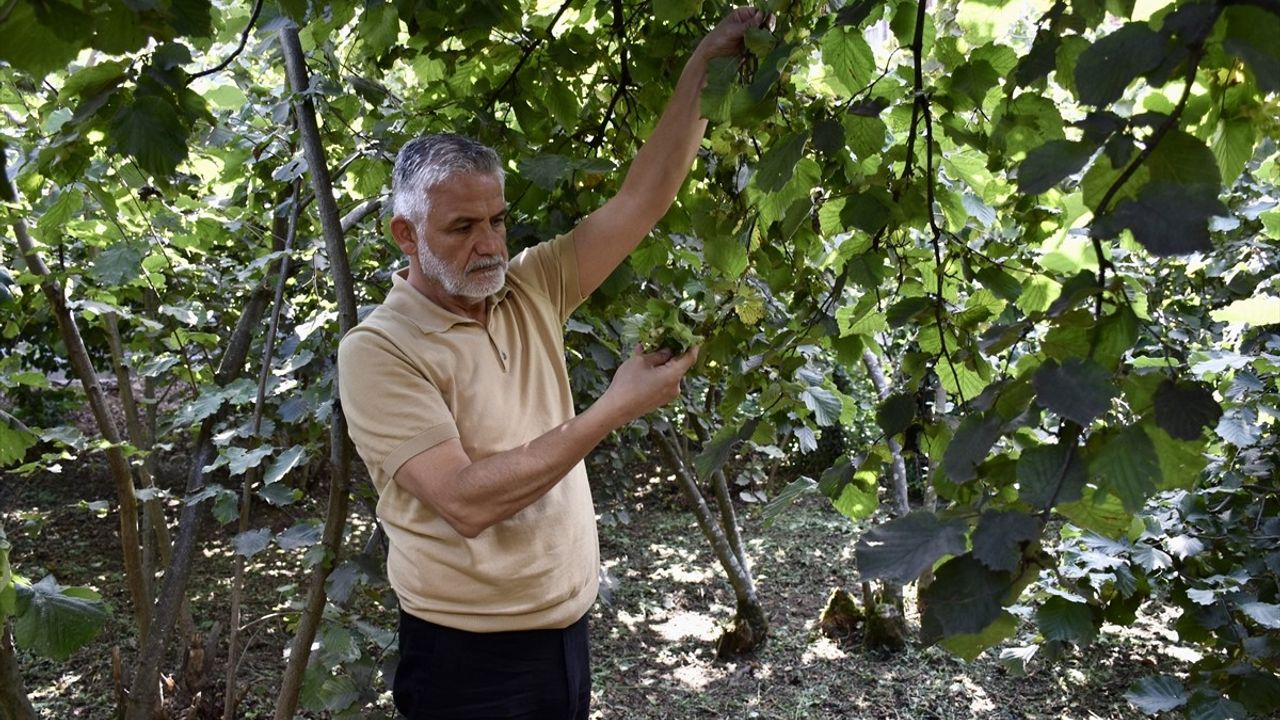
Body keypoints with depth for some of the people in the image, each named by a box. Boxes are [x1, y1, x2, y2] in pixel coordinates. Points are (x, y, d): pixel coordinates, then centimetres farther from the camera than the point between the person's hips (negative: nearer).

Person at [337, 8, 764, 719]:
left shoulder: (531, 291, 1)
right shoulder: (375, 351, -17)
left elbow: (641, 202, -3)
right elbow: (465, 500, -26)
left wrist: (704, 64, -9)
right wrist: (615, 408, -25)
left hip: (566, 627, 6)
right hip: (470, 655, -6)